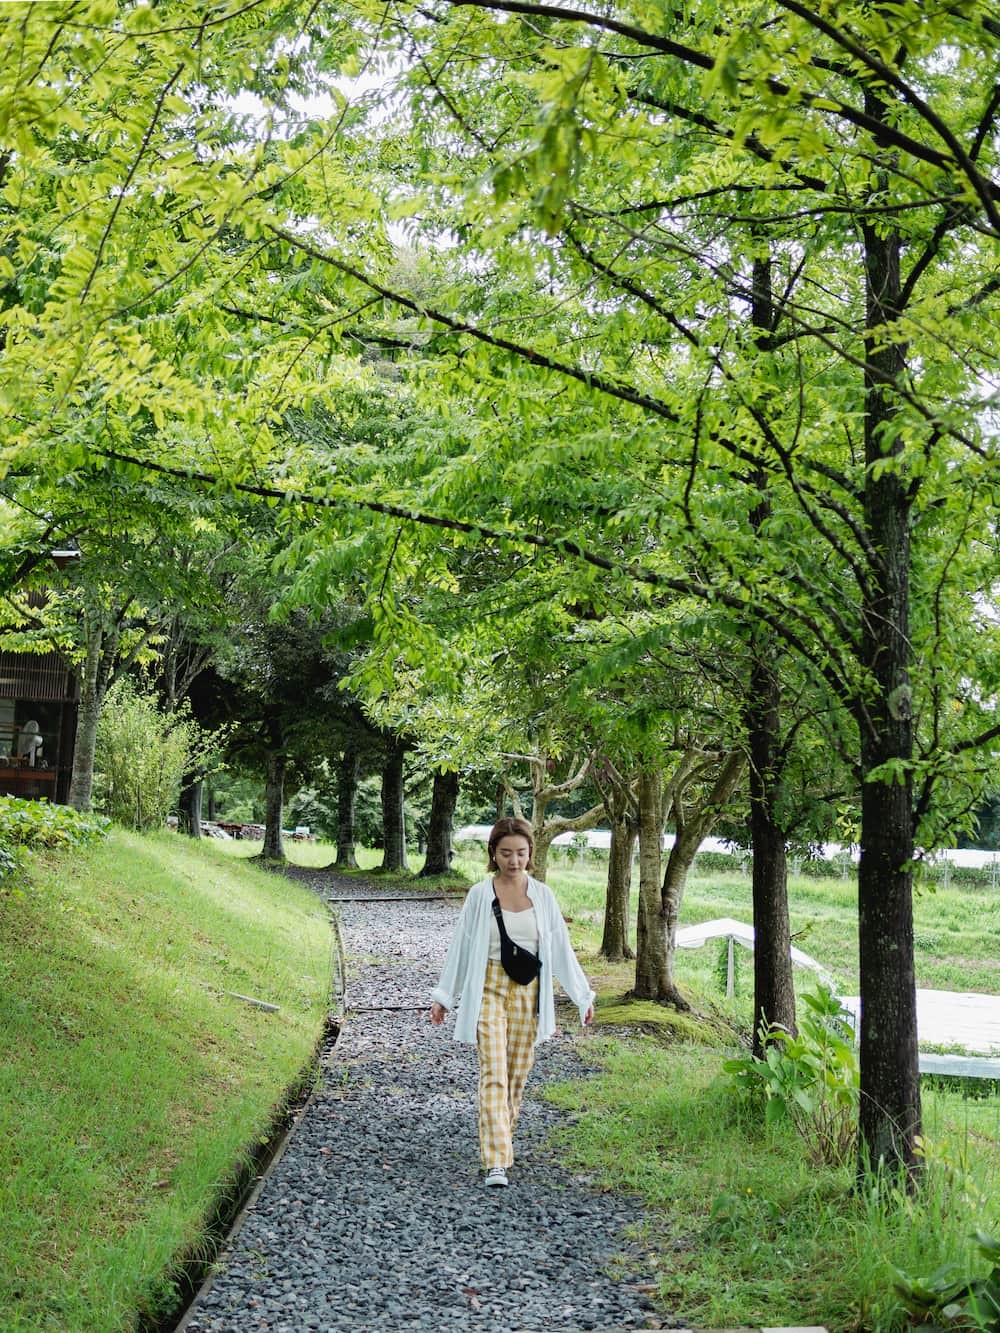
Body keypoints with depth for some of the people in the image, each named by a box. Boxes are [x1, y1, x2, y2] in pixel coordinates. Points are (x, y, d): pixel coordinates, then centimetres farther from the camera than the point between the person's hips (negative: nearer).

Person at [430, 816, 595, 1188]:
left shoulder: (542, 895, 4)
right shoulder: (480, 895, -2)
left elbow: (560, 947, 8)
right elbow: (461, 946, 4)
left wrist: (582, 995, 7)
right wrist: (442, 997, 6)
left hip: (528, 991, 3)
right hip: (489, 989, -3)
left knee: (518, 1073, 7)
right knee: (494, 1073, -12)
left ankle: (502, 1143, 26)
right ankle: (496, 1162, -17)